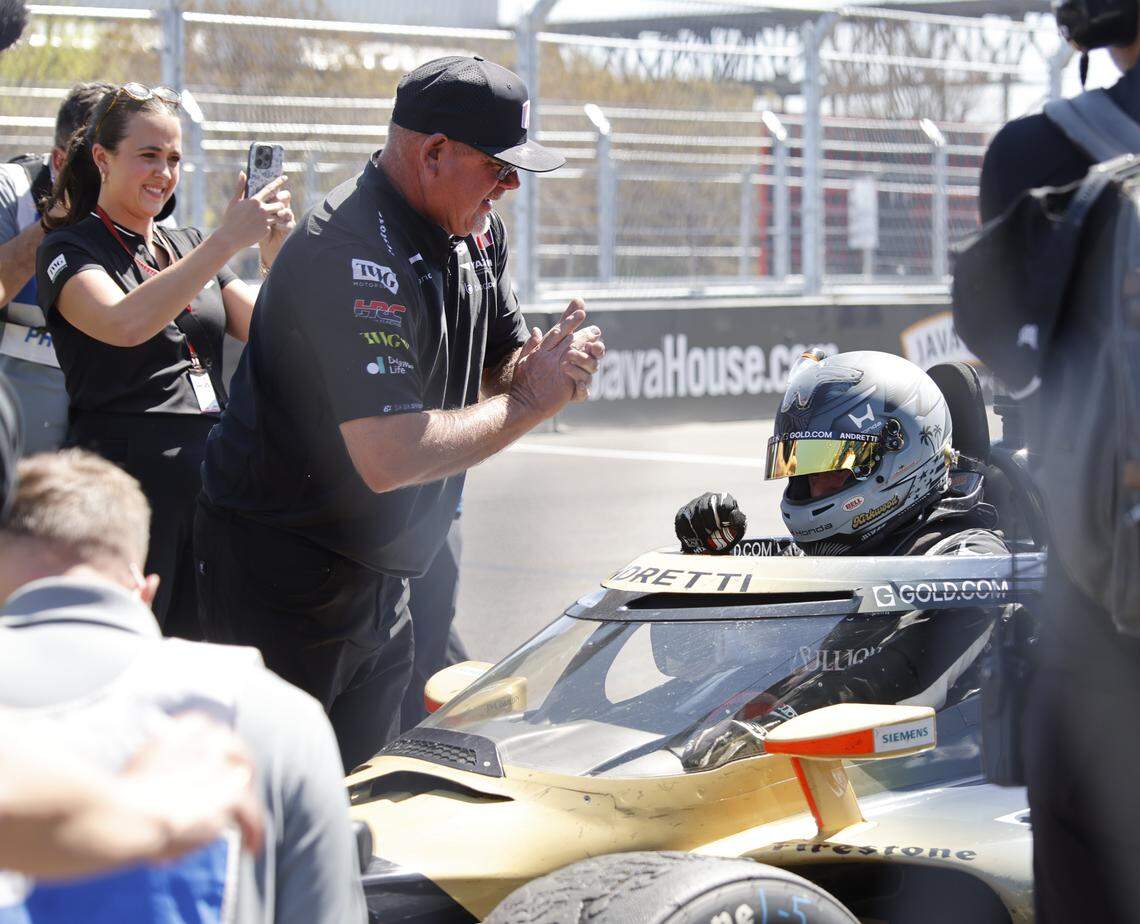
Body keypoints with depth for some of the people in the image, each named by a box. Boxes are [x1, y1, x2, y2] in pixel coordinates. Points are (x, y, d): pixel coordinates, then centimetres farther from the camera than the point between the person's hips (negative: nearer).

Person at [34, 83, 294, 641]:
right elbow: (126, 324, -23)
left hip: (209, 482, 6)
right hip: (125, 475, -6)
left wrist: (277, 254, -7)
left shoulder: (188, 245, 17)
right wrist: (228, 241, -25)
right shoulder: (71, 250, -2)